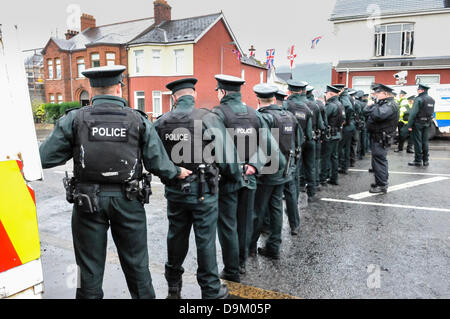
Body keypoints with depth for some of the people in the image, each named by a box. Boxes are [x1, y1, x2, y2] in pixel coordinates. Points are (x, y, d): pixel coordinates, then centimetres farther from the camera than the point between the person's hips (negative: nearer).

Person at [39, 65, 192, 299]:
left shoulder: (74, 120, -5)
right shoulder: (140, 121, -4)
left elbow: (45, 157, -3)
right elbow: (158, 163, -4)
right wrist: (177, 173, 15)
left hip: (87, 202, 0)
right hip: (128, 201, 1)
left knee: (90, 267, 15)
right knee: (136, 263, 16)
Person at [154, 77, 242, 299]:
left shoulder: (161, 123, 0)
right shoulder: (208, 119, -13)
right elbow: (226, 156, -11)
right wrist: (236, 176, 6)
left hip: (174, 190, 4)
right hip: (203, 190, -4)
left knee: (176, 237, 19)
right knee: (205, 240, 7)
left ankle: (173, 286, 37)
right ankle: (211, 291, 22)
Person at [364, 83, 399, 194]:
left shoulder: (390, 105, -16)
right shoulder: (383, 103, 18)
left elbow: (378, 115, -34)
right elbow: (366, 111, 15)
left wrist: (373, 105, -19)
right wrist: (370, 105, -1)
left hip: (381, 139, -10)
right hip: (378, 138, 10)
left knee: (379, 160, -7)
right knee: (381, 160, 19)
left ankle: (382, 186, -1)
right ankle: (383, 181, 32)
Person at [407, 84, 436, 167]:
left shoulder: (419, 99, -14)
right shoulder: (432, 100, 11)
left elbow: (413, 113, -18)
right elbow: (432, 112, 13)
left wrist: (409, 125, -17)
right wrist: (429, 122, 17)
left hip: (418, 123, -7)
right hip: (427, 124, 7)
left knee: (417, 141, -1)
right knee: (425, 141, 13)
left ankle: (418, 160, 2)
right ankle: (426, 160, 17)